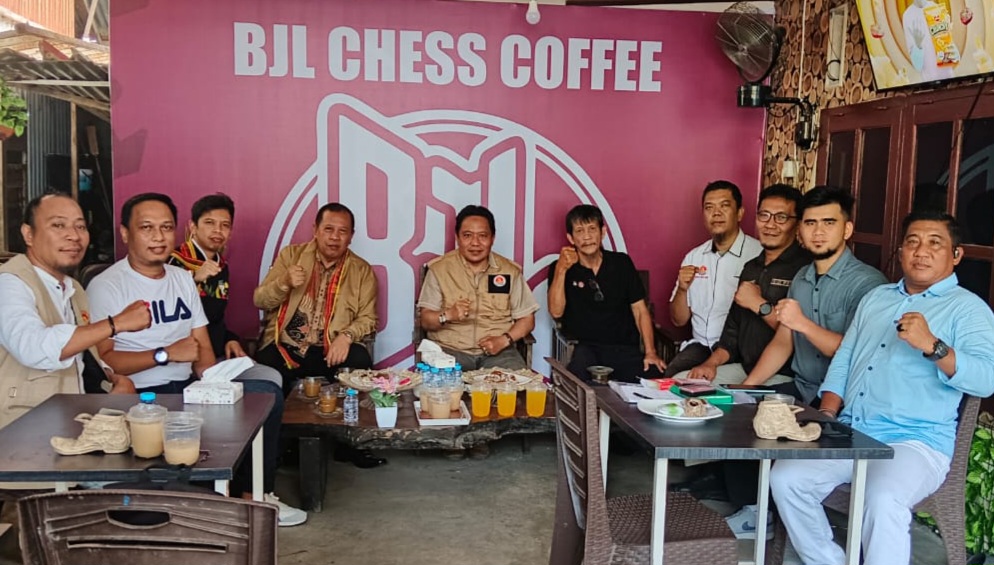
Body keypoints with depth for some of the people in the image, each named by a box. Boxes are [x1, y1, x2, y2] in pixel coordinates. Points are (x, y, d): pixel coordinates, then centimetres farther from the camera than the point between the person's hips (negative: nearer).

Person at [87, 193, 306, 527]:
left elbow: (202, 344, 12)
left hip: (190, 386, 7)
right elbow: (102, 359, -16)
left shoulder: (182, 278, 16)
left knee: (268, 392, -9)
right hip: (142, 395, -7)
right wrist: (165, 354, -20)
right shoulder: (106, 286, -7)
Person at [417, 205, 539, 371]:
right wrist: (448, 315, -21)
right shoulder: (439, 268, 1)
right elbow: (426, 320, 0)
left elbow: (527, 319, 9)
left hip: (497, 351, 2)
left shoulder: (510, 271, 6)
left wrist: (505, 340, -10)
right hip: (449, 349, -2)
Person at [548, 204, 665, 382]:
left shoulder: (622, 263, 10)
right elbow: (556, 312, -10)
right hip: (583, 347, -3)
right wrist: (561, 269, -20)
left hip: (624, 348, 3)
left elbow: (640, 311, 9)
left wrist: (650, 352, -2)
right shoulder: (560, 269, 4)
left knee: (653, 376, -24)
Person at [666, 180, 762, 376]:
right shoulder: (694, 257, 12)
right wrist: (682, 289, -7)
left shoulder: (759, 255, -8)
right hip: (700, 345, 4)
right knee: (667, 376, -22)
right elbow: (679, 320, 14)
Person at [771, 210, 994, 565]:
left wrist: (932, 346, -27)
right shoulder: (876, 298, 21)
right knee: (786, 478, -15)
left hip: (915, 442, -6)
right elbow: (842, 362, 21)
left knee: (883, 500, -35)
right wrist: (827, 416, 6)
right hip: (849, 435, 6)